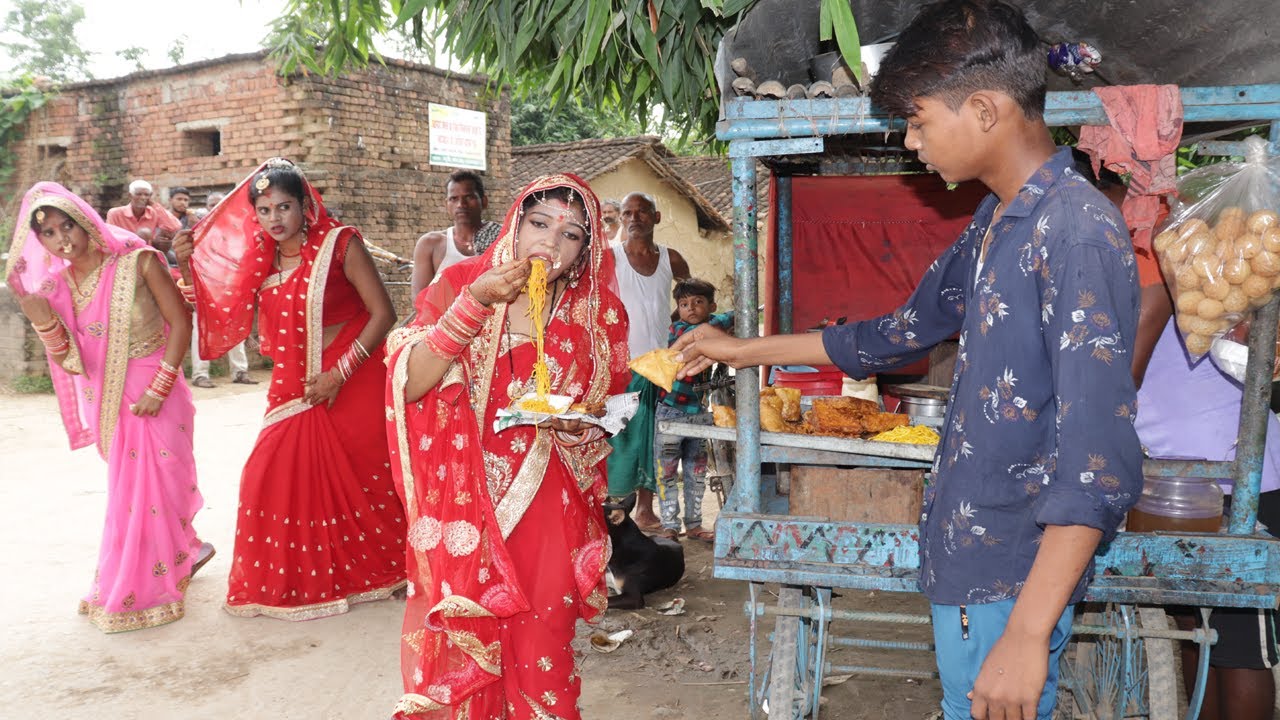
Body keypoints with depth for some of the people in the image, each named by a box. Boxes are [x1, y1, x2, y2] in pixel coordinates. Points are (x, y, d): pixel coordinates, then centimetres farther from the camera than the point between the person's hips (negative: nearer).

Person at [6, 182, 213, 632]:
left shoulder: (137, 262, -12)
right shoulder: (58, 285, 1)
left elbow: (180, 322, -12)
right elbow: (70, 360, 0)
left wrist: (159, 389, -16)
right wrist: (43, 322, -18)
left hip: (155, 398, -5)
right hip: (112, 402, 5)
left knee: (150, 488, 1)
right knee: (129, 489, 16)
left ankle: (139, 591, 15)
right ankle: (187, 550, 38)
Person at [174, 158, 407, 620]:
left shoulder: (340, 246, -10)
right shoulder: (260, 260, 5)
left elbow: (383, 313, -14)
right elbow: (216, 310, 10)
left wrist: (340, 374, -19)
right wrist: (187, 265, -4)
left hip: (350, 384, -5)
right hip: (293, 390, 5)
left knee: (359, 478, 4)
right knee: (273, 479, 2)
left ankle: (379, 569, 26)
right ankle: (284, 581, 19)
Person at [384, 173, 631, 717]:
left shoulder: (596, 315, 1)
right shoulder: (459, 284, -3)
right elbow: (410, 384, -14)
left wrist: (574, 421, -12)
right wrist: (474, 304, -22)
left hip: (546, 511, 1)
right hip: (462, 505, -1)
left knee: (540, 658, 6)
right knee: (456, 653, 5)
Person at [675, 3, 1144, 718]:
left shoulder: (1079, 230, -20)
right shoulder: (993, 226, 10)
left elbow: (1100, 464, -24)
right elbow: (903, 334, 22)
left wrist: (1027, 634, -24)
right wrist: (745, 350, 26)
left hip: (1012, 578, -8)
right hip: (964, 553, 8)